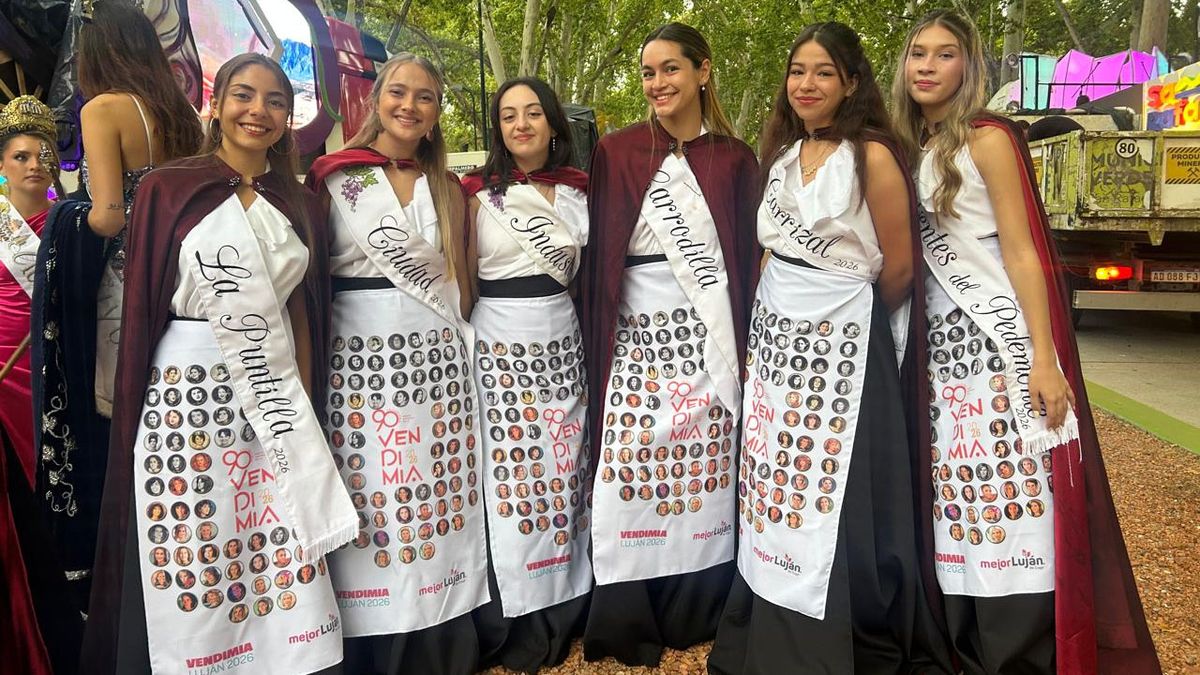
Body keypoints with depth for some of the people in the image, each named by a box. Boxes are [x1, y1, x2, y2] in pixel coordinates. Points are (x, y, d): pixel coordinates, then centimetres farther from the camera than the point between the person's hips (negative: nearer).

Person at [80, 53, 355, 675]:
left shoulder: (296, 204, 10)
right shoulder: (168, 189, 0)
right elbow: (142, 305, -1)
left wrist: (303, 401, 6)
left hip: (278, 395, 3)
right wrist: (135, 406, -4)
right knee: (194, 552, 3)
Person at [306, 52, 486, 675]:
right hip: (361, 358, -3)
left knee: (438, 502, 4)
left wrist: (460, 336, 10)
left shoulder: (448, 188, 15)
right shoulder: (333, 177, 4)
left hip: (438, 359, 3)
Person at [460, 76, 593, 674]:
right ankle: (506, 624, 15)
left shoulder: (578, 190, 8)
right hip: (497, 339, -3)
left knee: (563, 469, 7)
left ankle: (559, 615, 24)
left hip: (562, 337, 3)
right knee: (505, 475, 0)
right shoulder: (477, 191, 0)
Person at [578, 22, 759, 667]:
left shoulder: (734, 158, 8)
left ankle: (697, 614, 19)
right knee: (630, 469, -3)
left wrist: (744, 342, 2)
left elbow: (748, 255, 8)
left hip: (710, 335, 1)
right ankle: (625, 623, 12)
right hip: (637, 333, -1)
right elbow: (597, 256, 4)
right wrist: (596, 343, -2)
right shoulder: (615, 153, 5)